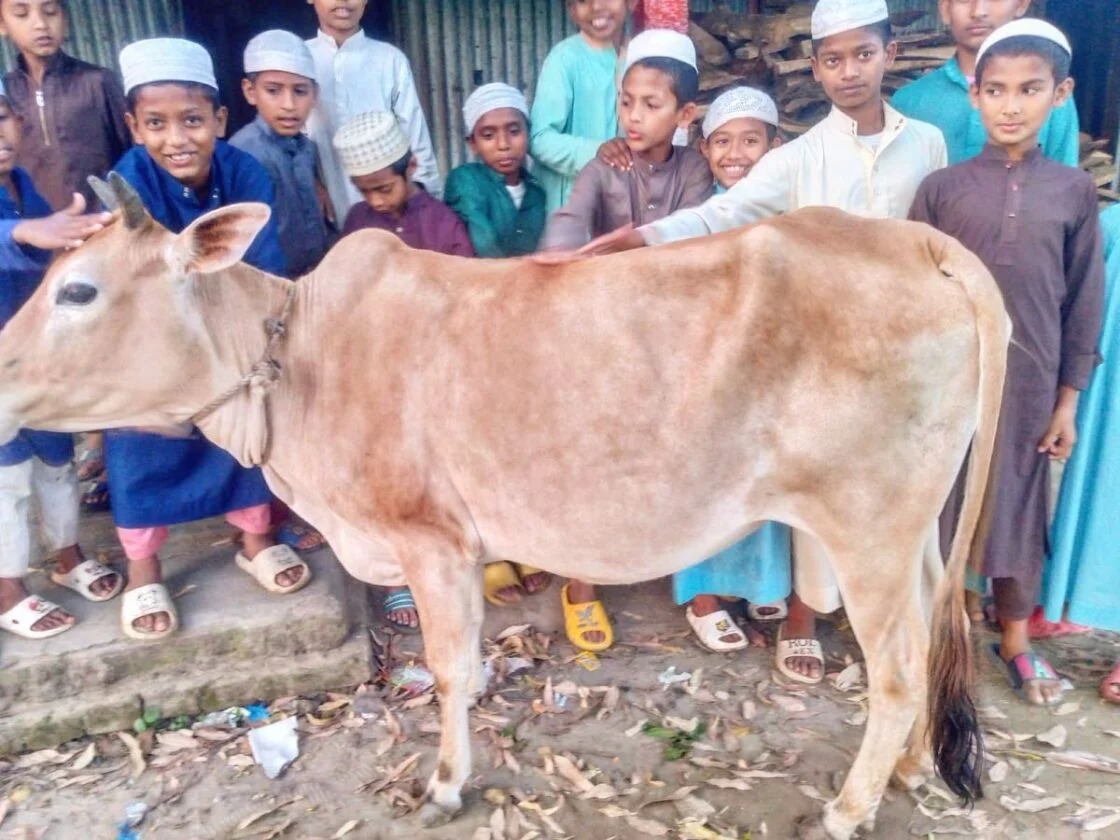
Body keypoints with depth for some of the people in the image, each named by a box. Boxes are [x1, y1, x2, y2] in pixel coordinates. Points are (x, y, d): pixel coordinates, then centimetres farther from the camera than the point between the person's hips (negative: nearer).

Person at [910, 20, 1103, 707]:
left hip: (1028, 383, 1)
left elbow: (1084, 305, 4)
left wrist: (1068, 399, 2)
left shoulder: (1074, 191, 2)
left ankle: (1016, 638, 33)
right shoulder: (942, 187, -2)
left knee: (1020, 507, 13)